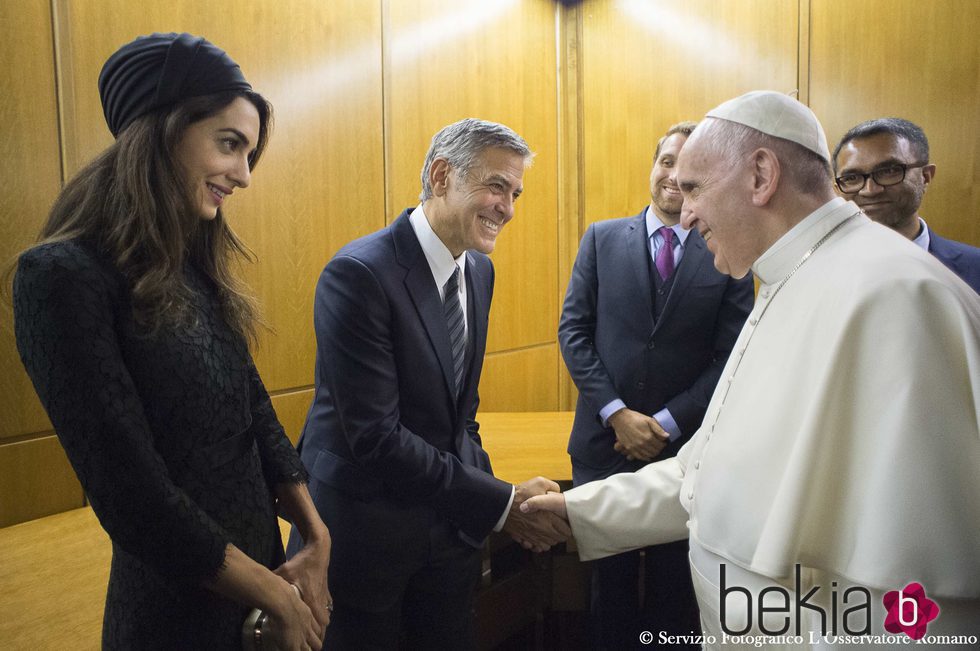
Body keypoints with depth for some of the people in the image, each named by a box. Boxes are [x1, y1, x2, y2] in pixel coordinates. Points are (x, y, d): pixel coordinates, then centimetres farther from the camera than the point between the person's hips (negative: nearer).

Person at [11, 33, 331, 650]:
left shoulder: (198, 269, 3)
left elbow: (256, 410, 5)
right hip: (177, 599, -7)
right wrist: (277, 597, -14)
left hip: (261, 556, 7)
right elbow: (133, 493, -21)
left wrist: (317, 539, -4)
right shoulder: (65, 275, -19)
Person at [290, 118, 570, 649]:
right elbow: (374, 436, -25)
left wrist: (501, 505, 1)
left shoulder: (480, 270, 2)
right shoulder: (358, 273, -22)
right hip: (363, 530, -6)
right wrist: (500, 504, -23)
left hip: (450, 522, 7)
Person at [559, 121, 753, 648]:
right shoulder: (601, 239, 1)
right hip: (604, 443, 1)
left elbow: (731, 358, -5)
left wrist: (666, 424, -13)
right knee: (610, 579, 18)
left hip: (685, 447, 0)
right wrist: (617, 413, -12)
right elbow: (573, 331, -3)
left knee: (674, 585, 17)